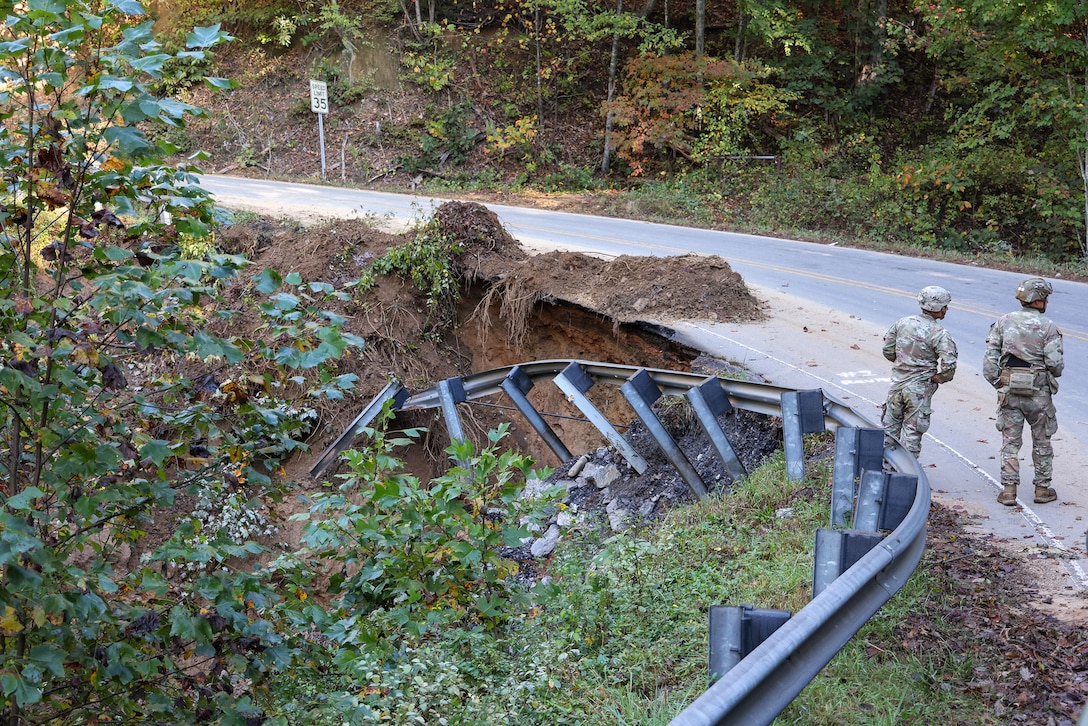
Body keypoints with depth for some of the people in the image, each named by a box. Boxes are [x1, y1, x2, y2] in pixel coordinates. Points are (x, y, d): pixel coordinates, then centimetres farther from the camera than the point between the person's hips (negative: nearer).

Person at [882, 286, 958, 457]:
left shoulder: (903, 322, 1)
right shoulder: (939, 333, -16)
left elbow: (888, 350, 8)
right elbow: (948, 364, -24)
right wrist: (940, 378, -6)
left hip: (897, 384, 5)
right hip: (919, 389, -4)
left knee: (890, 428, 17)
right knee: (912, 431, 6)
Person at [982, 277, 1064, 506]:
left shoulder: (1003, 322, 0)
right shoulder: (1048, 327, -9)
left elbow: (990, 357, -4)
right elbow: (1055, 364, -11)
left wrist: (998, 384, 3)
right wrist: (1056, 369, 11)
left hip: (1009, 390, 2)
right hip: (1039, 392, -2)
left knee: (1010, 441, 8)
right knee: (1041, 441, 13)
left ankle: (1008, 490, 6)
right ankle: (1042, 489, 20)